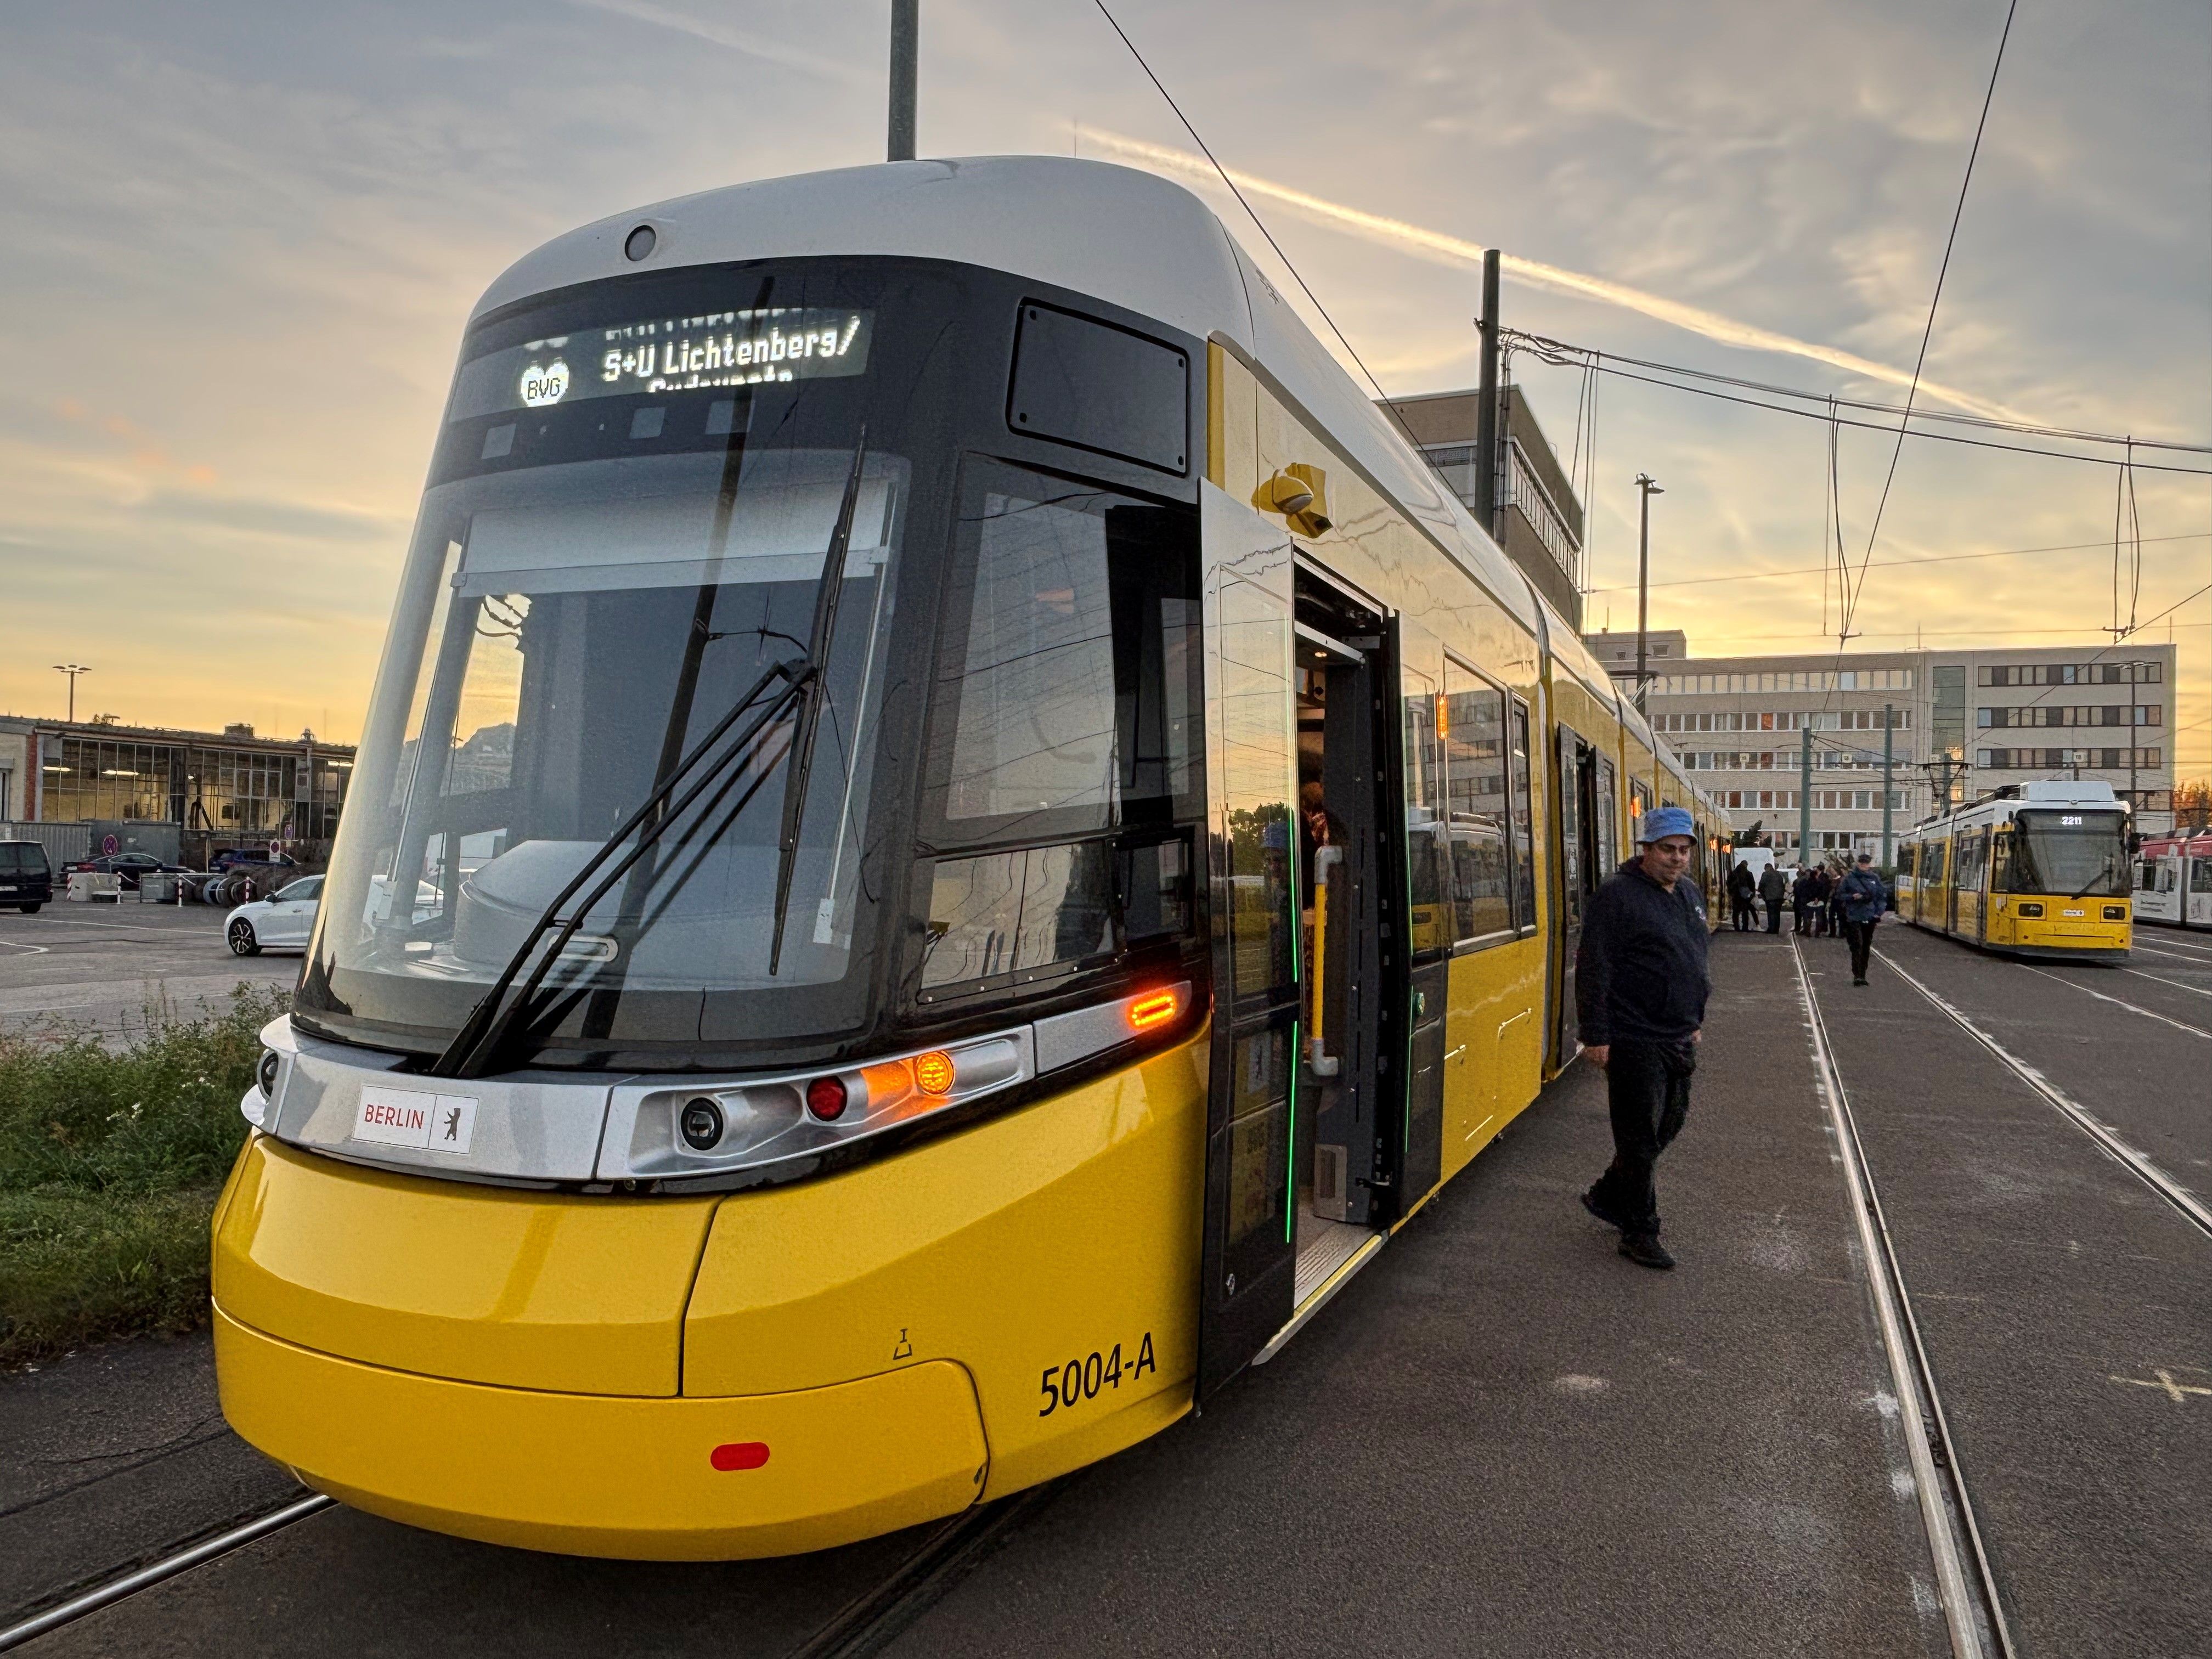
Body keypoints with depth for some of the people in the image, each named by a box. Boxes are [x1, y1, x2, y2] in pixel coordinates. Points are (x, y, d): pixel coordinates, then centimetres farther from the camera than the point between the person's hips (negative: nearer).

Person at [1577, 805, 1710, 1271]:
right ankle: (1639, 1233, 12)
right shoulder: (1618, 895, -14)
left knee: (1670, 1123, 16)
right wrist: (1595, 1036, -19)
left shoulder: (1690, 895, 12)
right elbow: (1593, 969, -17)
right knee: (1640, 1136, -1)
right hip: (1634, 1041, -8)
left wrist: (1696, 1018, 23)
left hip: (1679, 1040, 9)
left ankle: (1607, 1197, 33)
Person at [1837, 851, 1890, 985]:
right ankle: (1857, 976, -16)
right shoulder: (1850, 878, -1)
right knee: (1857, 946, -13)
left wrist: (1879, 912, 2)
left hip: (1870, 918, 4)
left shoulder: (1875, 878, 7)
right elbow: (1840, 895, 4)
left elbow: (1883, 896, 12)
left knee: (1866, 947, 10)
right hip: (1854, 918, -4)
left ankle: (1862, 975, 19)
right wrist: (1852, 897, -14)